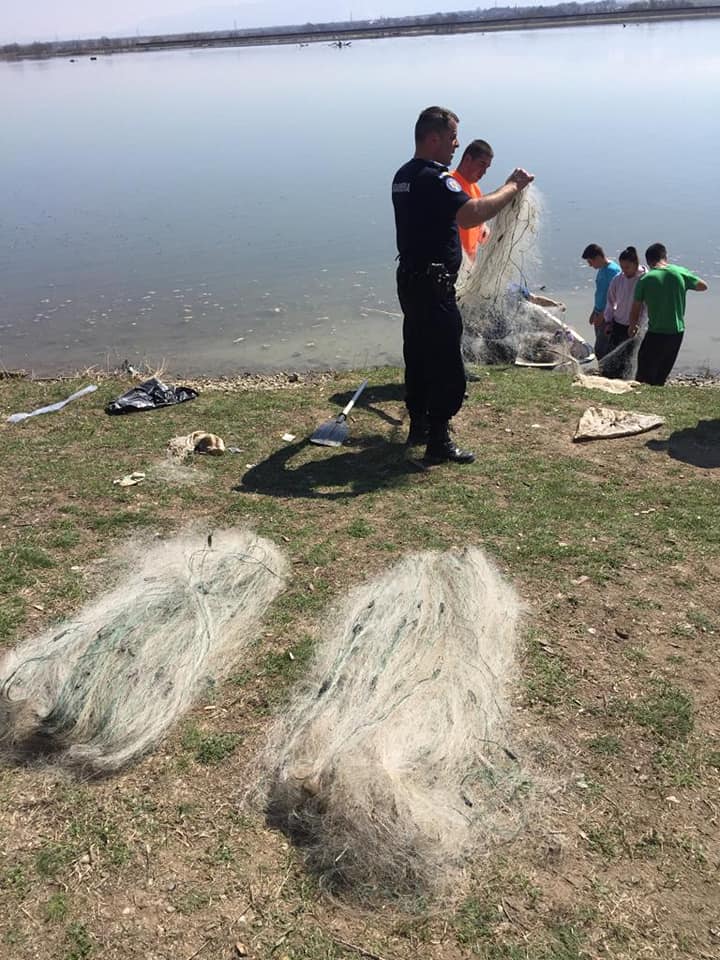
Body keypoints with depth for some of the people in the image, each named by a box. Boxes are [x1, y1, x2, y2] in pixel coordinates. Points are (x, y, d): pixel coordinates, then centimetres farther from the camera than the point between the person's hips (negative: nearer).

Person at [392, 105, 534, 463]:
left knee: (418, 354, 17)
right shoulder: (435, 178, -18)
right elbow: (471, 215, -33)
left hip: (410, 279, 10)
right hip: (433, 286, -10)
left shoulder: (404, 175, 14)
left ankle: (418, 426, 28)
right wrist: (512, 186, -21)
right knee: (447, 366, -5)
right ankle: (438, 443, -1)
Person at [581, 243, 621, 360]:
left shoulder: (613, 270, -18)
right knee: (600, 349, 14)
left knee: (601, 350, -9)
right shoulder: (602, 270, 11)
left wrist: (602, 315, -19)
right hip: (599, 314, 9)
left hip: (607, 316, -9)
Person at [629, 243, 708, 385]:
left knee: (644, 375, 3)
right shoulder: (680, 272, -3)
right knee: (661, 377, 17)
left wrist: (633, 326, 14)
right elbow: (703, 286, 10)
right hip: (677, 332, 4)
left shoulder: (645, 280, -9)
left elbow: (635, 309, -4)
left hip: (656, 333, -4)